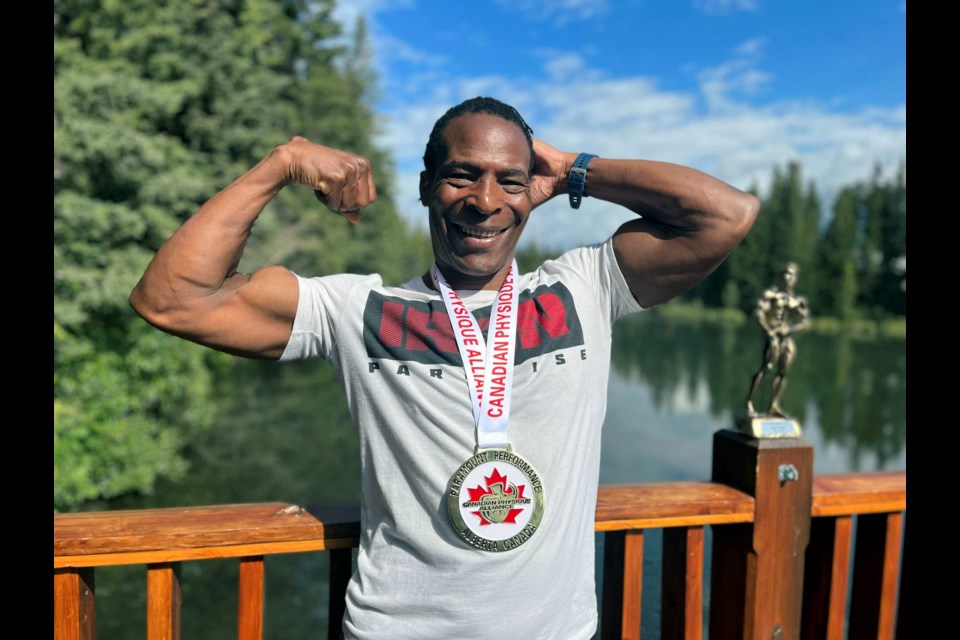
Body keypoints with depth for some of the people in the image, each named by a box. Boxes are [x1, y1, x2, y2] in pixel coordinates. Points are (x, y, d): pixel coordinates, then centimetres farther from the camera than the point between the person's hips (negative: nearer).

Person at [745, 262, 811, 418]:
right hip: (773, 336, -6)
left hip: (788, 337, 6)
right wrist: (768, 331, -16)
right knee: (766, 368, -16)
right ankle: (749, 402, -15)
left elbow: (806, 321, 11)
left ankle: (774, 406, 9)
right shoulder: (772, 293, -3)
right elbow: (759, 313, -9)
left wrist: (790, 329, -6)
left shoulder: (799, 300, 11)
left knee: (782, 372, 4)